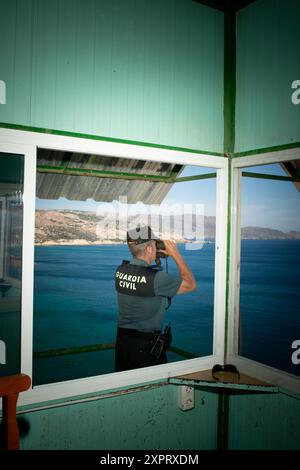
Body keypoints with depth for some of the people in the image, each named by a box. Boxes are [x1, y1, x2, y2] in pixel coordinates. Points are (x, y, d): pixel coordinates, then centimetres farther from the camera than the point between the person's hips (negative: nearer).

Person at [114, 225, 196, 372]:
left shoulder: (120, 270, -4)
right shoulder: (155, 278, -23)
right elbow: (191, 285, -11)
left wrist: (153, 259, 12)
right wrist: (175, 254, -7)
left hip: (121, 339, 6)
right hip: (146, 344, -6)